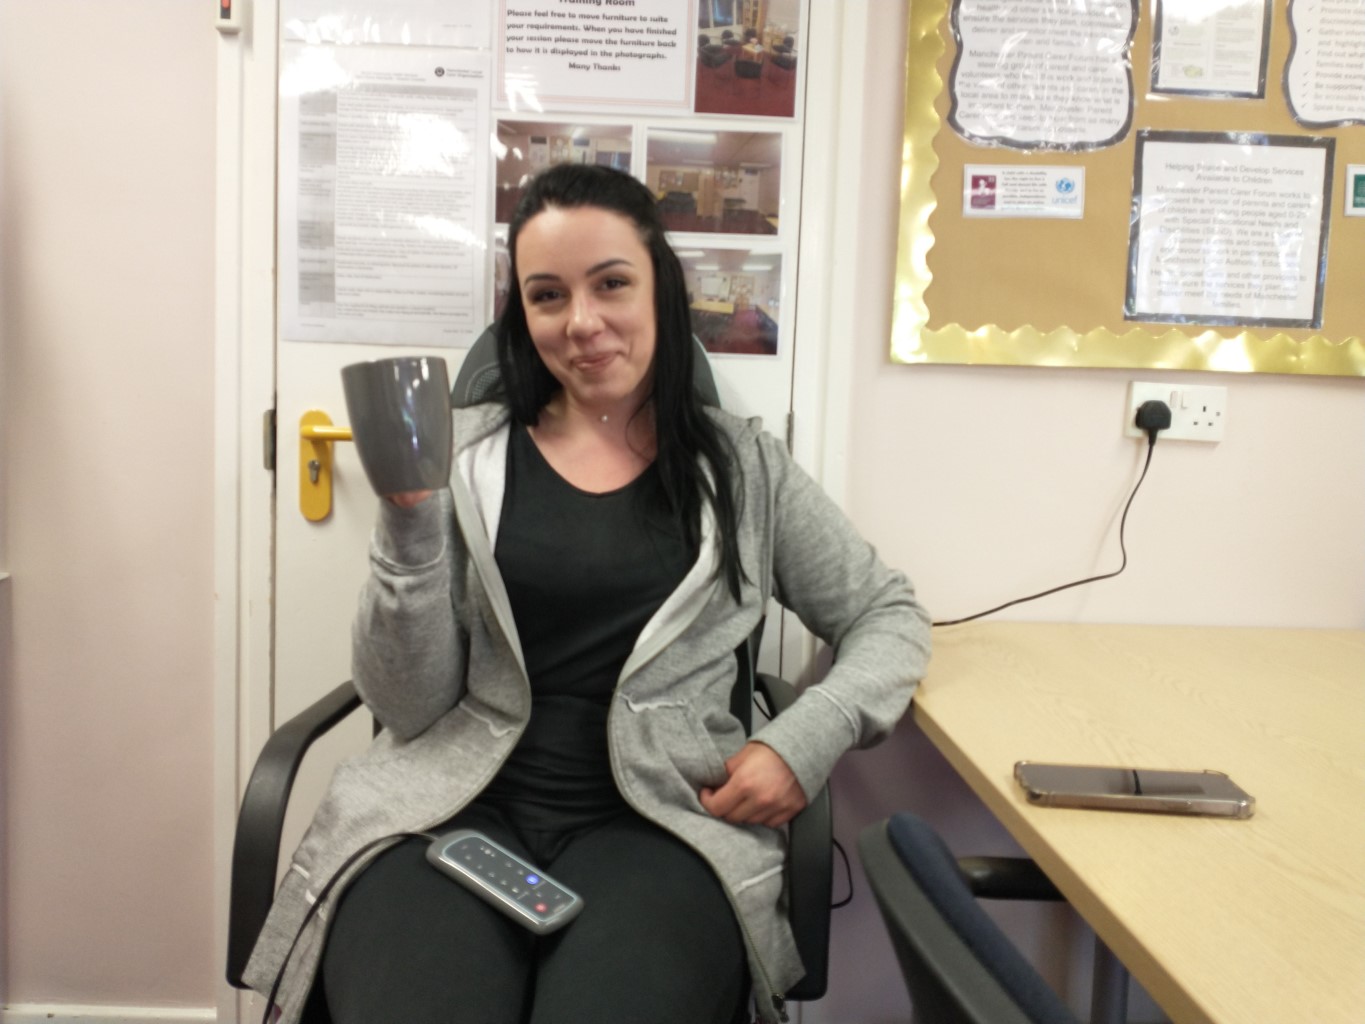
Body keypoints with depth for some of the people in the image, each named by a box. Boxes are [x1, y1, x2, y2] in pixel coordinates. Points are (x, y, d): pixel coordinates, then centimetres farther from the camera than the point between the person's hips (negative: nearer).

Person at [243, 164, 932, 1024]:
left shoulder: (743, 465, 8)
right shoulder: (464, 454, 6)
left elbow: (890, 618, 13)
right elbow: (410, 709, 3)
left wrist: (807, 740, -5)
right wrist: (410, 520, -11)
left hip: (659, 822, 0)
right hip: (452, 809, 1)